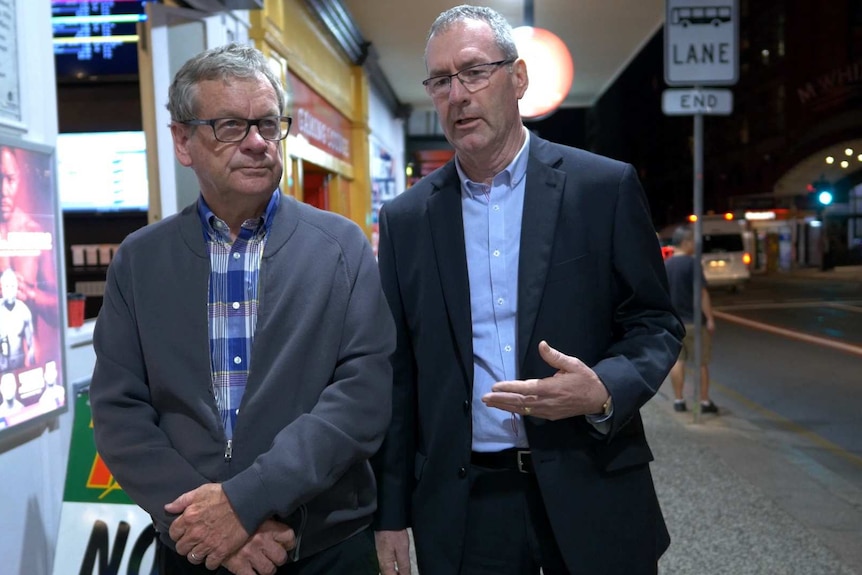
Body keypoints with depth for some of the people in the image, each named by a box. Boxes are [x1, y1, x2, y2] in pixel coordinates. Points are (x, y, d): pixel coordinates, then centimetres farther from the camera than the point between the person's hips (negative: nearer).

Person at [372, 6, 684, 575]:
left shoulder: (606, 187, -4)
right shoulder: (406, 219, 3)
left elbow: (656, 324, 1)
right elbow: (398, 378, 5)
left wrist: (604, 391, -20)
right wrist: (391, 515, 5)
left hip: (591, 495, -1)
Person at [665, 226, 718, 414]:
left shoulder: (665, 265, 7)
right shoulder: (691, 263, -14)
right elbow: (702, 293, -17)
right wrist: (710, 318, -14)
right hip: (693, 321, -5)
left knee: (677, 361, 9)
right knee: (701, 362, 4)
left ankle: (678, 400, 10)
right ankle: (704, 402, 8)